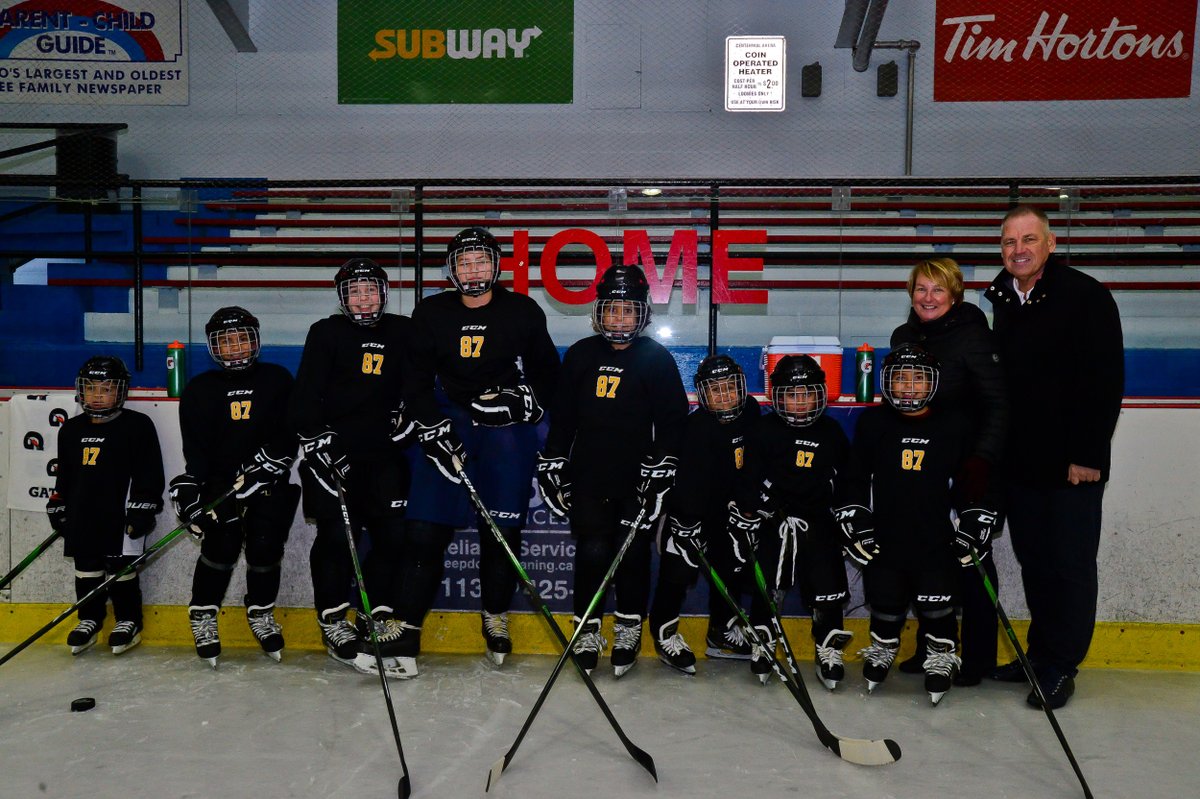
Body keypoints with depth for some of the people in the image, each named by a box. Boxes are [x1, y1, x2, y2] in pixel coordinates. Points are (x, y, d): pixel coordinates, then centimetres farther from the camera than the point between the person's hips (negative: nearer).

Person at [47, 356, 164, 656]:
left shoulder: (137, 425, -7)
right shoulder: (71, 430, 11)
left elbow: (149, 473, -9)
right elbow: (64, 474, 19)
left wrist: (143, 508, -13)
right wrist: (58, 506, 16)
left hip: (121, 515, -5)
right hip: (82, 516, 6)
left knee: (122, 568, 1)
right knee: (86, 569, 12)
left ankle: (128, 621, 13)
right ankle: (89, 620, 26)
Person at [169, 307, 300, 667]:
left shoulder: (277, 380, 4)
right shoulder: (199, 390, 6)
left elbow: (290, 434, -1)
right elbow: (194, 449, 0)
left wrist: (266, 464, -15)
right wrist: (189, 490, -12)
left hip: (267, 481, 0)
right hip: (219, 480, 0)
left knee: (265, 545, -7)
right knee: (222, 544, -14)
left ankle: (261, 612, 19)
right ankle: (203, 615, 8)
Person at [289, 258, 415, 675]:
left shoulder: (403, 332, 11)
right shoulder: (326, 333, 3)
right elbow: (306, 393, -3)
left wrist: (407, 416, 2)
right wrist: (316, 438, -14)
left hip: (383, 452, 3)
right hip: (333, 448, -3)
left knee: (393, 532, -3)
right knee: (337, 533, -5)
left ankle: (375, 616, 12)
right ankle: (334, 623, 10)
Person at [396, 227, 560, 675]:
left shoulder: (523, 313, 1)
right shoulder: (431, 314, 4)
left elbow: (547, 370, 9)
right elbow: (417, 379, 3)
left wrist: (525, 398, -9)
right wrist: (434, 430, -8)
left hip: (507, 424, 0)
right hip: (448, 421, 1)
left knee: (503, 528, 2)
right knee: (425, 528, -5)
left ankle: (495, 616, 23)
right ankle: (407, 623, 7)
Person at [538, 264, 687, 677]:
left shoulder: (657, 358, -1)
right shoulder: (580, 355, 7)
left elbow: (673, 421, -2)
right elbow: (562, 415, 12)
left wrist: (661, 470, -9)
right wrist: (552, 464, 9)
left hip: (638, 479, -1)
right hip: (588, 476, 2)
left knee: (632, 553, 2)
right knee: (593, 550, -4)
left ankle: (629, 631, 21)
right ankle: (587, 631, 12)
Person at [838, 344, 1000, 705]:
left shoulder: (955, 426, -1)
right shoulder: (872, 423, -1)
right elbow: (854, 480, 6)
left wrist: (974, 528, 2)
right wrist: (856, 524, 0)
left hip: (936, 540, 0)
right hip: (883, 539, 1)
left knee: (937, 605, -2)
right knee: (885, 605, 6)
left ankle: (941, 659, 23)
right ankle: (882, 650, 34)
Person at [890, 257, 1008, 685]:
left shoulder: (973, 336, -11)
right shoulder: (903, 337, 7)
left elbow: (996, 405, -16)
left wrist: (983, 459, -28)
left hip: (966, 467, -5)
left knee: (971, 559, 4)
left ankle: (978, 657, 17)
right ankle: (931, 649, 24)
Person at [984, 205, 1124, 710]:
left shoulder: (1085, 296, -10)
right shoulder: (1003, 301, 9)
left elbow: (1107, 380, -13)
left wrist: (1088, 454, -17)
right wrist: (996, 448, 10)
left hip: (1072, 461, -6)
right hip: (1020, 460, 6)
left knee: (1070, 564, 3)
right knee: (1033, 560, 14)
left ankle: (1061, 667, 14)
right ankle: (1041, 653, 27)